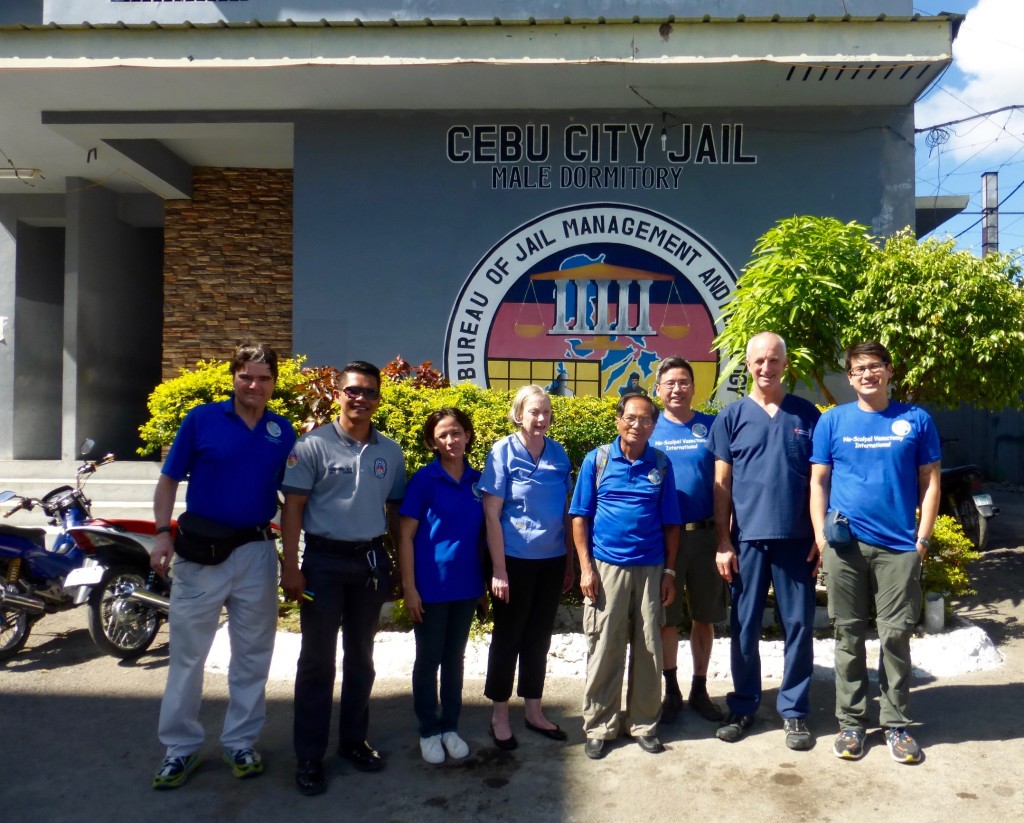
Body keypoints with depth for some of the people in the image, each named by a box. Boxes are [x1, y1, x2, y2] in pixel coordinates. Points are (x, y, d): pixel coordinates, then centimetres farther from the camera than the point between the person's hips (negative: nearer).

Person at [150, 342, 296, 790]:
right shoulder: (200, 419, -4)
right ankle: (180, 747, 22)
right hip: (199, 550, -2)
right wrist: (163, 532, -12)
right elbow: (169, 480, -2)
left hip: (256, 552, 2)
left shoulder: (283, 432, 3)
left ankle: (241, 742, 27)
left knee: (252, 653, 11)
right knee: (187, 652, 7)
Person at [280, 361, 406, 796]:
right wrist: (291, 566, -13)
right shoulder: (313, 444, -7)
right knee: (317, 659, 4)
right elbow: (293, 506, -8)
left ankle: (354, 739, 30)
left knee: (361, 656, 15)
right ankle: (309, 756, 15)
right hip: (325, 559, -4)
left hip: (371, 560, 4)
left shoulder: (390, 451, 4)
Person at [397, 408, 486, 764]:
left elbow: (483, 532, 10)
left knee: (455, 658, 15)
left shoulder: (478, 480, 2)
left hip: (467, 585, 4)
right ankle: (429, 731, 25)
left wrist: (487, 578, 7)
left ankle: (451, 727, 30)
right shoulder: (424, 479, -9)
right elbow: (405, 536, -9)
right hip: (431, 586, -4)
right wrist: (409, 587, -13)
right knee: (428, 659, 9)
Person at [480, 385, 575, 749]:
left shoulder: (558, 453, 2)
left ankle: (534, 712, 30)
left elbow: (566, 511, 9)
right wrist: (499, 570, -14)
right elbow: (491, 514, -11)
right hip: (515, 561, -4)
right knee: (508, 636, 8)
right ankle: (499, 717, 23)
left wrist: (570, 562, 9)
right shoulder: (503, 452, -10)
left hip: (552, 561, 4)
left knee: (539, 637, 14)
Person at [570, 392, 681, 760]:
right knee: (604, 650, 4)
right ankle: (599, 727, 18)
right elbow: (580, 518, 0)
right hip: (606, 567, -1)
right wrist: (586, 568, -5)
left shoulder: (661, 464, 4)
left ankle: (644, 725, 25)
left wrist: (670, 571, 3)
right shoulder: (597, 460, 0)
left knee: (649, 650, 9)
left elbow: (670, 523, 7)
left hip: (651, 570, 2)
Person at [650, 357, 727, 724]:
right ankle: (671, 690, 24)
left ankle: (700, 689, 27)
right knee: (666, 617, 8)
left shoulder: (711, 427, 3)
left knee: (705, 617, 11)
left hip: (705, 534, 1)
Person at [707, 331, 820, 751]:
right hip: (747, 538, 0)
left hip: (797, 538, 1)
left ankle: (794, 710, 22)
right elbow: (722, 485, 2)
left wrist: (820, 537, 1)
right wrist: (723, 543, -3)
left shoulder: (807, 414, 5)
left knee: (799, 626, 7)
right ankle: (743, 707, 23)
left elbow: (818, 479, 6)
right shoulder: (732, 417, 3)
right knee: (744, 627, 8)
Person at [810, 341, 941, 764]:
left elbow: (930, 482, 6)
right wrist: (821, 534, -3)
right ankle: (851, 721, 19)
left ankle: (896, 723, 20)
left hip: (899, 546, 0)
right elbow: (818, 481, 5)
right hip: (845, 544, 0)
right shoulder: (833, 421, 5)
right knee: (849, 634, 7)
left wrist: (922, 538, -1)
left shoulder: (916, 420, 5)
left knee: (896, 635, 5)